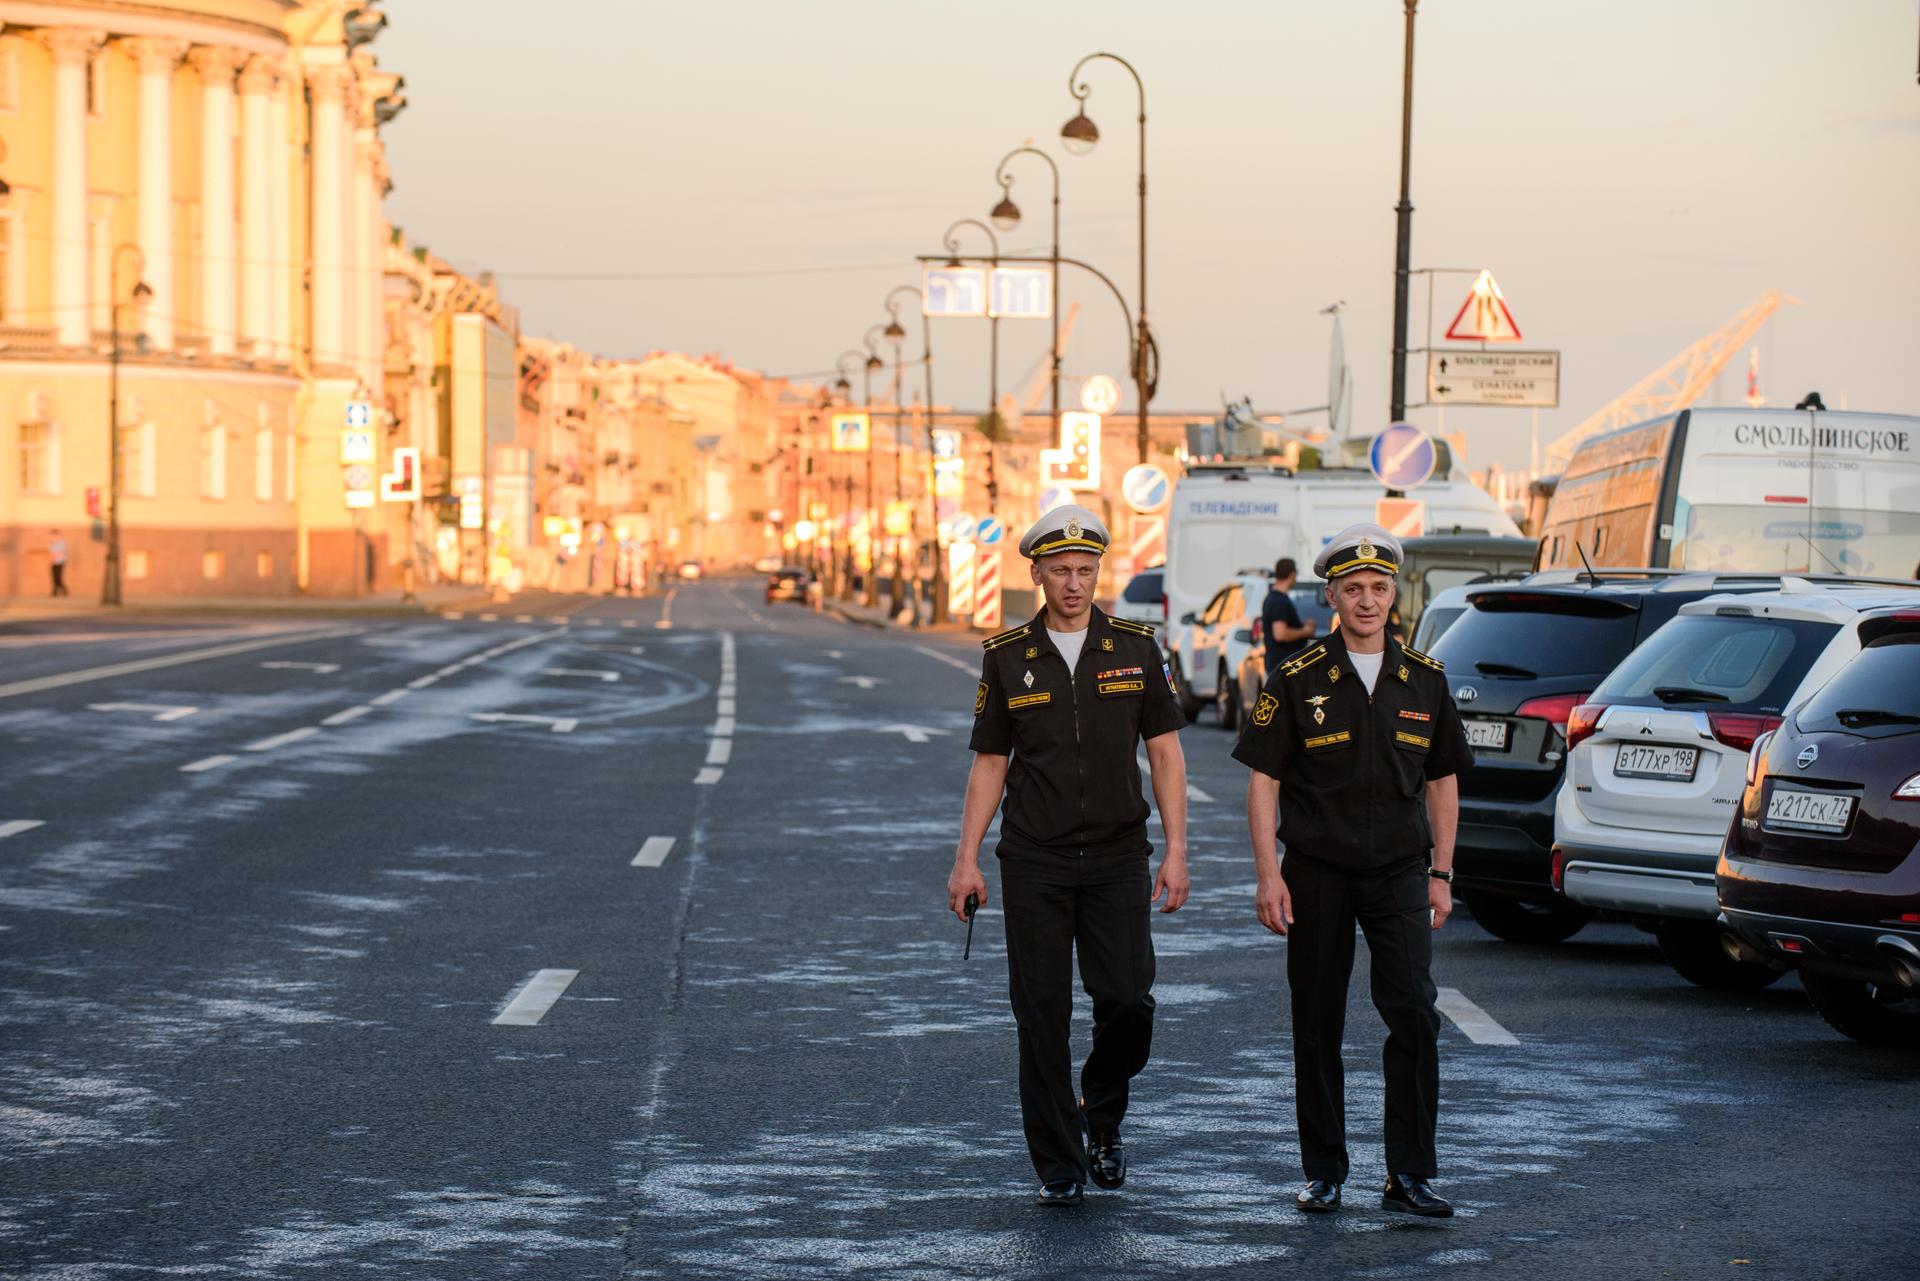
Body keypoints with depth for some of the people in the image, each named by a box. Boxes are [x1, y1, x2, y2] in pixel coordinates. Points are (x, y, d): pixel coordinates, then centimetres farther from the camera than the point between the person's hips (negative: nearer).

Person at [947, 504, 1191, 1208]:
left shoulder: (1135, 648, 3)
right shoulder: (1007, 657, 3)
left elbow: (1165, 752, 5)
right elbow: (989, 764, 7)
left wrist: (1176, 850, -2)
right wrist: (966, 860, 2)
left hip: (1117, 858, 0)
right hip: (1034, 863, 0)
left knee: (1127, 998, -9)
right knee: (1042, 1017, 0)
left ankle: (1102, 1115, 19)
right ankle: (1059, 1169, 9)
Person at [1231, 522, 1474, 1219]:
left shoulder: (1424, 679, 6)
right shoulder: (1297, 681, -2)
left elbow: (1442, 781, 13)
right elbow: (1262, 778, -1)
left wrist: (1440, 874, 7)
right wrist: (1268, 874, -8)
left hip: (1399, 873, 1)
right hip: (1316, 873, -1)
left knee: (1414, 1012, -11)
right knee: (1318, 1025, 5)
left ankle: (1409, 1175, -6)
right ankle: (1323, 1173, 16)